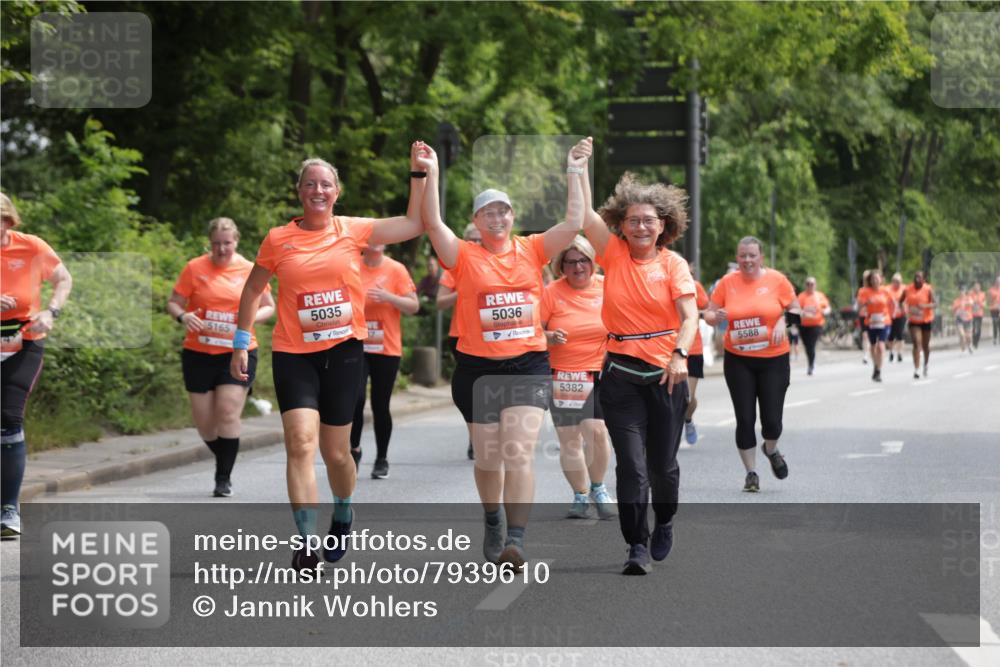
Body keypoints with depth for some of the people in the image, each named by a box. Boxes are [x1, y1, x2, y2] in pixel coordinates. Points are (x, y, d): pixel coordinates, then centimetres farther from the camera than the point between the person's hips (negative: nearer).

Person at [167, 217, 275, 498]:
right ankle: (225, 462, 33)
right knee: (204, 422, 5)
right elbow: (173, 303, 4)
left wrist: (252, 317, -11)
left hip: (238, 352, -1)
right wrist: (183, 316, -18)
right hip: (199, 355, 1)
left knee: (228, 414, -13)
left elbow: (269, 307, 10)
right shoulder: (194, 268, 0)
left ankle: (224, 478, -2)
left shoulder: (250, 270, 1)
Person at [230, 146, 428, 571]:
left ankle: (343, 515, 40)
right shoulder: (278, 240, 1)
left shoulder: (354, 230, 2)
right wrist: (241, 343, 10)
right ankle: (306, 544, -17)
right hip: (294, 355, -1)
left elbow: (414, 224, 4)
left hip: (344, 350, 1)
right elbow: (253, 289, 12)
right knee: (301, 442, -17)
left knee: (335, 452, 9)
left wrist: (418, 172, 1)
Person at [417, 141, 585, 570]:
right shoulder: (464, 257, 0)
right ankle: (493, 525, 37)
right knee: (488, 459, 12)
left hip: (528, 366, 0)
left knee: (519, 453, -13)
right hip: (477, 369, 0)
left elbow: (573, 224, -2)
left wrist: (574, 173, -4)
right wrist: (431, 174, -19)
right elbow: (432, 224, -13)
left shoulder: (531, 250, 5)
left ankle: (516, 540, -17)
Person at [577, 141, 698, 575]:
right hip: (620, 373, 0)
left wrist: (680, 355, -27)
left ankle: (664, 523, 37)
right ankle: (637, 546, -4)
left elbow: (689, 315, -11)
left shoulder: (673, 264, -1)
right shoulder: (614, 254, 3)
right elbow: (585, 213, -6)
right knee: (630, 464, -7)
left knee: (663, 464, 9)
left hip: (665, 374, 0)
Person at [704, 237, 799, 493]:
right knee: (745, 419, -1)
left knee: (771, 419, -2)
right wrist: (716, 316, -17)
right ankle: (751, 472, 13)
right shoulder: (727, 282, -1)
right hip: (738, 360, 1)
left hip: (774, 359, -1)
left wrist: (783, 322, -16)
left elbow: (795, 308, 4)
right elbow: (709, 313, 6)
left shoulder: (777, 279, -3)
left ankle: (771, 451, 33)